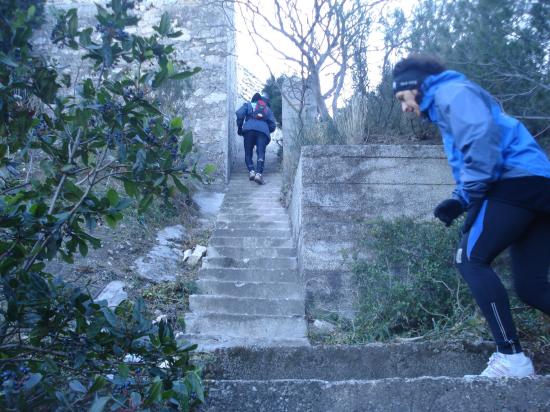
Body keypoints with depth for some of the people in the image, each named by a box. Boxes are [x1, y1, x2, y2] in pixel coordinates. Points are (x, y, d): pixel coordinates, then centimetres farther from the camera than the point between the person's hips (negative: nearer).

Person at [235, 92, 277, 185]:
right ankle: (258, 173, -27)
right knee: (261, 153, -8)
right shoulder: (268, 109, 30)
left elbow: (240, 114, 5)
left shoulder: (249, 105, 25)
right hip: (263, 130, 1)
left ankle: (251, 171, -11)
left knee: (248, 153, 9)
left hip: (249, 129, -1)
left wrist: (239, 128, 12)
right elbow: (273, 125, 20)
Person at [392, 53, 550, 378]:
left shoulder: (449, 92, 2)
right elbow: (473, 164, 29)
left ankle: (511, 357, -12)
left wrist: (470, 196, -15)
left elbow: (482, 137, -17)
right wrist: (460, 200, 12)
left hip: (518, 180, -10)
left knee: (471, 260, -10)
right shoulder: (446, 105, 32)